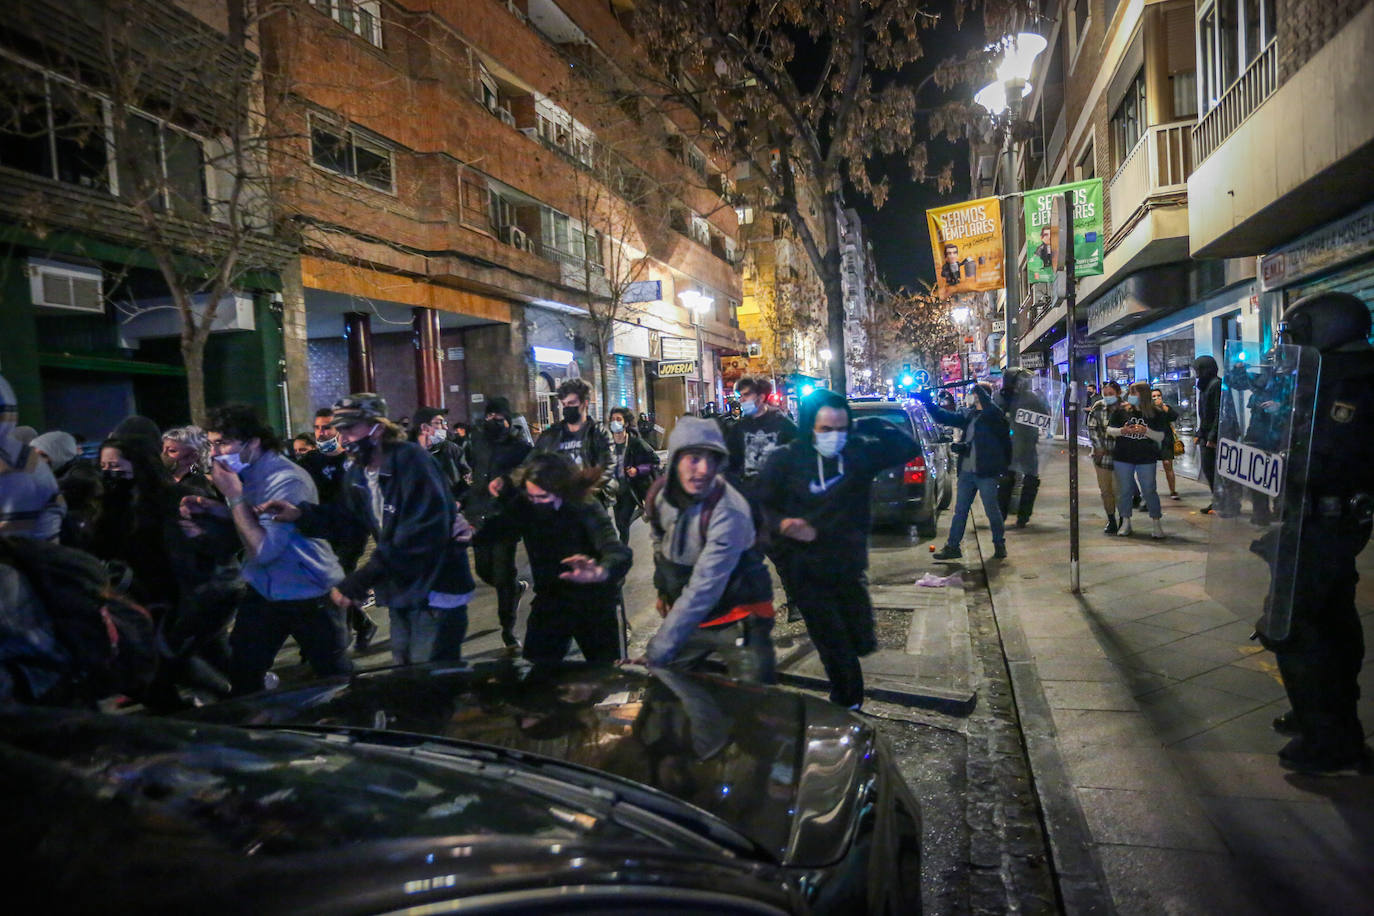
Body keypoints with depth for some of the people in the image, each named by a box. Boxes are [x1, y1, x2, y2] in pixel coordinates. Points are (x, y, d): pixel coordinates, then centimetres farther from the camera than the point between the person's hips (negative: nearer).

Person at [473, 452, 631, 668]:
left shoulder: (587, 509, -25)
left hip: (594, 606, -3)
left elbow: (619, 553, -38)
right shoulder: (524, 506, -11)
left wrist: (600, 571, -59)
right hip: (549, 602, 3)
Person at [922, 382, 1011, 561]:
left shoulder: (994, 414, -8)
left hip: (986, 472, -6)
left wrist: (978, 387, -28)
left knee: (992, 510, 6)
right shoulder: (967, 414, 11)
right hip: (966, 471, 6)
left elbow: (990, 408, -31)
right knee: (960, 511, 9)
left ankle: (999, 545, 22)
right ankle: (952, 546, 15)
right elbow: (945, 417, 13)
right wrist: (928, 402, 2)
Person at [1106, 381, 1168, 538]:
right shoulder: (1120, 410, 1)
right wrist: (1122, 431, -15)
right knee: (1123, 490, 7)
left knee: (1149, 491, 1)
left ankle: (1157, 524, 12)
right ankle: (1125, 523, 19)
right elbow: (1109, 430, 4)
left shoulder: (1155, 413, 0)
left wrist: (1146, 431, -18)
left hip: (1146, 458, -1)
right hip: (1122, 457, 1)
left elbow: (1160, 437, -1)